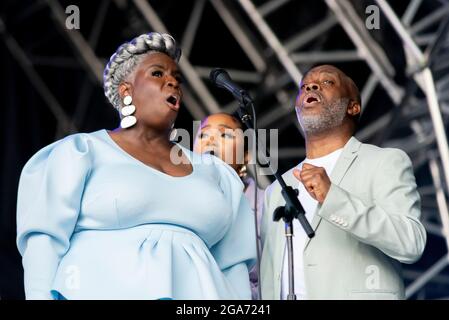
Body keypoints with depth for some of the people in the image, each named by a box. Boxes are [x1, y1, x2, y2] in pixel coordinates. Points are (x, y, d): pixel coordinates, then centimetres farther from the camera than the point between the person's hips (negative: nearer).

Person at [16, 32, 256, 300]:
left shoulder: (214, 174, 20)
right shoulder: (81, 154, 8)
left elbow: (232, 265, 17)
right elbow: (45, 242, -2)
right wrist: (42, 296, -15)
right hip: (105, 291, -4)